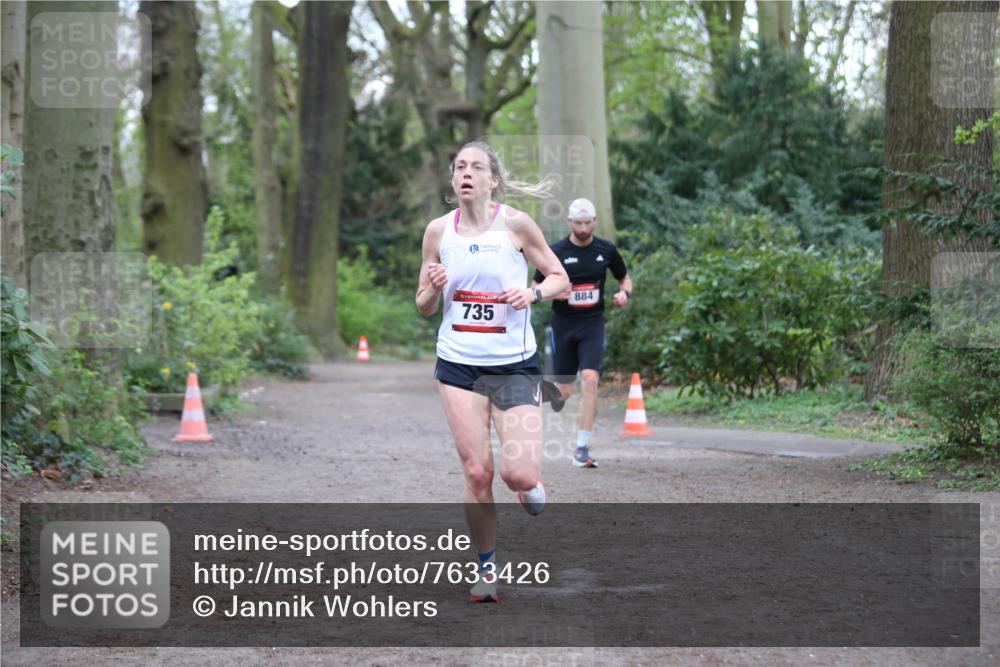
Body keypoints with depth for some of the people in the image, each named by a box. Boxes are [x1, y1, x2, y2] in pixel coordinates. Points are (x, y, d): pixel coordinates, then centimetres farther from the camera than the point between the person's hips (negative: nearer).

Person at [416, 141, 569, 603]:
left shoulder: (515, 223, -6)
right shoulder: (438, 230, 2)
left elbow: (560, 278, 2)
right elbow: (424, 307, 10)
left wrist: (533, 293, -18)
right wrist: (433, 289, -12)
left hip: (515, 365, -2)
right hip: (458, 366, 2)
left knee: (518, 474, -11)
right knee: (476, 473, -2)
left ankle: (530, 484, 27)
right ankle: (487, 569, 14)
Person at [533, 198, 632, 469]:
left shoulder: (606, 250, 2)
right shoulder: (556, 251, -5)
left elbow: (625, 277, 18)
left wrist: (625, 293, -5)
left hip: (593, 324, 1)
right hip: (563, 325, 0)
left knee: (589, 379, -19)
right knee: (564, 391, 4)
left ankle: (582, 448, -13)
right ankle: (555, 394, 46)